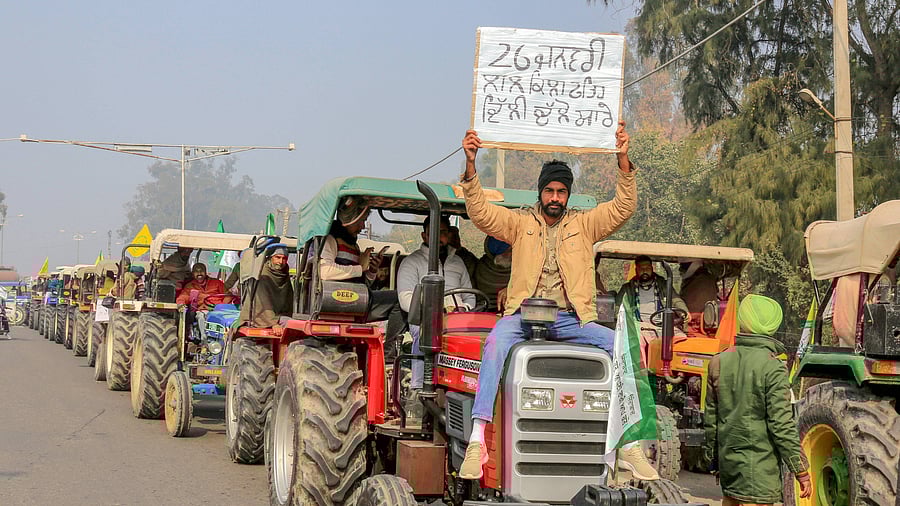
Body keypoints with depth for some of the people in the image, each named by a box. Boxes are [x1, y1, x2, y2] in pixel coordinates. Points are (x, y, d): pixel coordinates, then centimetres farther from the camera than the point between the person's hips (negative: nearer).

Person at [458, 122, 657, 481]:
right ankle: (477, 440, -39)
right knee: (496, 342, -34)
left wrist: (623, 161, -10)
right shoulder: (519, 223, 13)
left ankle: (629, 445, -18)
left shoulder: (584, 224, 15)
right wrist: (470, 165, -11)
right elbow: (480, 212, 1)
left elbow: (623, 208, 3)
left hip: (571, 318, 2)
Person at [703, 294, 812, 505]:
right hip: (759, 467, -6)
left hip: (727, 458, 6)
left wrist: (713, 458, 21)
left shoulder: (719, 362, 2)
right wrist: (800, 470, -10)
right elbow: (781, 424, -17)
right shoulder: (772, 367, -15)